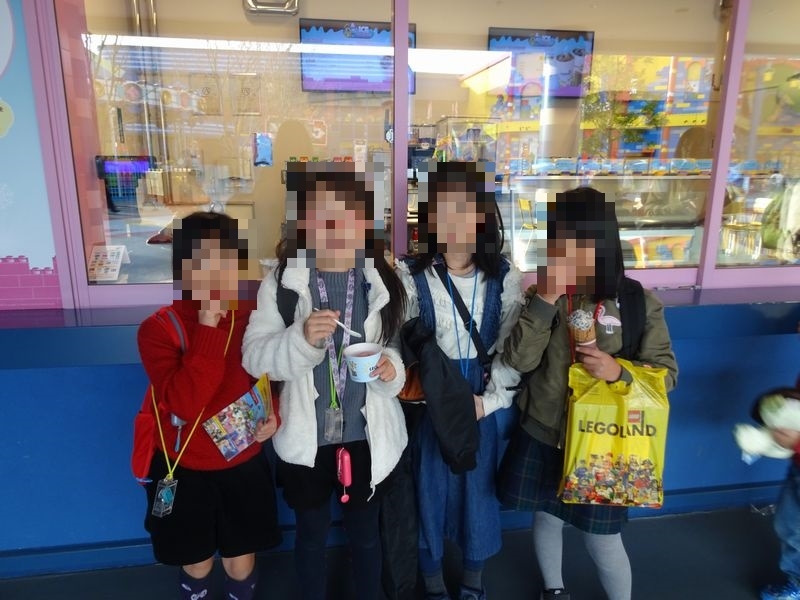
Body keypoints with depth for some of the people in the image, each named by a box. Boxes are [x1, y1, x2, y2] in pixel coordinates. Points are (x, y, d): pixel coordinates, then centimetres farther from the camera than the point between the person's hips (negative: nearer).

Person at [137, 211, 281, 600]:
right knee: (196, 567, 20)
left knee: (241, 564, 18)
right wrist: (208, 325, -34)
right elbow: (185, 403, -32)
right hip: (185, 470, -2)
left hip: (244, 465, 2)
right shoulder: (158, 329, -18)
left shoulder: (252, 318, -9)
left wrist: (274, 413, -11)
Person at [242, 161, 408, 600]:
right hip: (305, 438, 0)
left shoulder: (384, 282, -9)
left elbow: (405, 346, -1)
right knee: (311, 534, 22)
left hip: (368, 437, 1)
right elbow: (254, 356, -13)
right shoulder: (281, 281, -11)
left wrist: (392, 368, -22)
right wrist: (302, 338, -30)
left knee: (365, 532, 23)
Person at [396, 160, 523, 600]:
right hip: (428, 408, -1)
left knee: (479, 491, 16)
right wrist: (431, 396, -15)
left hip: (481, 407, 2)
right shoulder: (410, 276, -9)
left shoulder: (505, 277, -4)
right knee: (430, 493, 13)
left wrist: (488, 399, -10)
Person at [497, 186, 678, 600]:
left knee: (602, 540, 11)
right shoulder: (541, 294, -8)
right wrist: (546, 299, -26)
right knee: (546, 519, 21)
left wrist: (619, 372, -26)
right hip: (541, 435, 2)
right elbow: (519, 360, -17)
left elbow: (666, 372, -6)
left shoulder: (638, 302, -12)